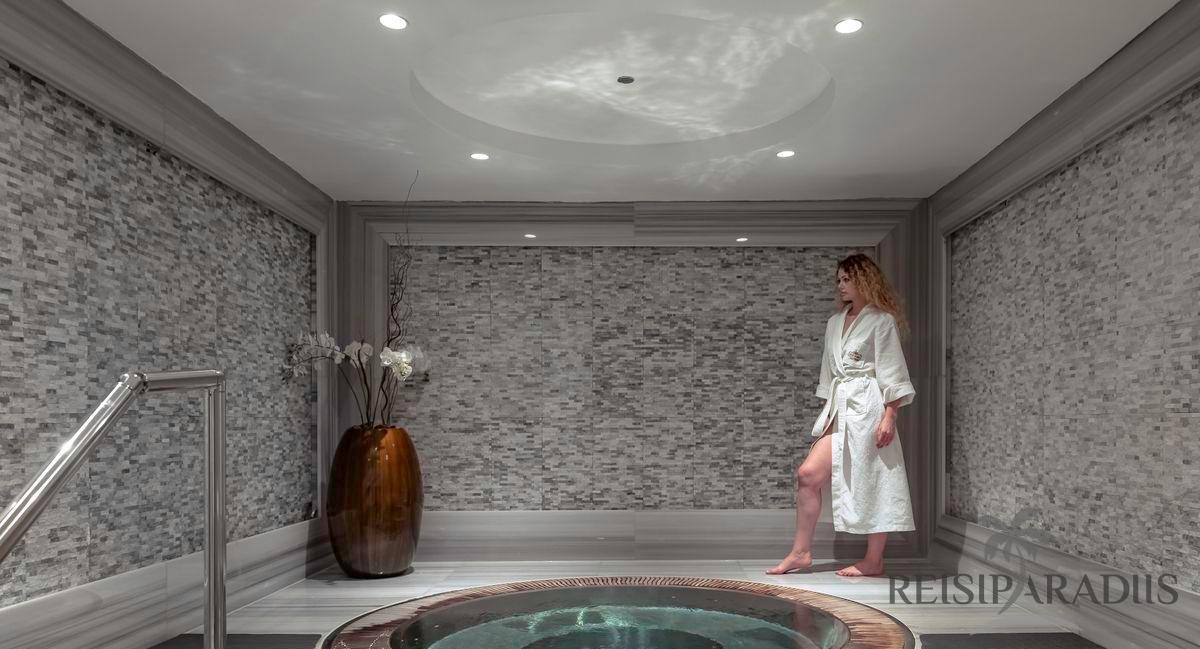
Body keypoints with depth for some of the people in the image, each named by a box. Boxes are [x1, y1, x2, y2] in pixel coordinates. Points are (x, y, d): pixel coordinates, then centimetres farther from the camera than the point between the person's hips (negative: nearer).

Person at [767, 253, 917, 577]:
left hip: (868, 408, -7)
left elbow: (892, 373, -8)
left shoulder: (881, 320, -4)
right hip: (839, 409, 7)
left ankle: (873, 560, 12)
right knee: (808, 473, -1)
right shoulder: (835, 322, 16)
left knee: (871, 484, 0)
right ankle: (800, 552, 8)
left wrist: (889, 417, -15)